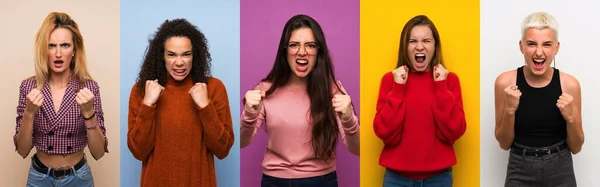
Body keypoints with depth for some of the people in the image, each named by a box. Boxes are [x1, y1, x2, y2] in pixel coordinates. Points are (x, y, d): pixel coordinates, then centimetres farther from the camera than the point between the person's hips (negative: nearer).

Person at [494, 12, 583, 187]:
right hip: (520, 172, -1)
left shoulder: (569, 84, -8)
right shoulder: (505, 82, -9)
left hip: (560, 172, 1)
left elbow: (575, 147, 0)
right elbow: (504, 143, -3)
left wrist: (570, 117, -17)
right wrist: (510, 110, -18)